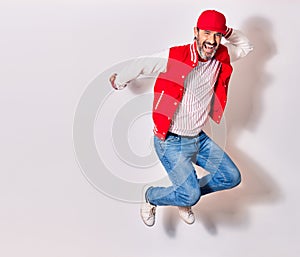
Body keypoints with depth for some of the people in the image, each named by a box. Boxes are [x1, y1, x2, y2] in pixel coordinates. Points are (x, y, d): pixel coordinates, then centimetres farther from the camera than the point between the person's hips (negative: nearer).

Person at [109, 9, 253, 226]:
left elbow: (246, 47, 18)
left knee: (232, 177, 7)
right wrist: (119, 82, 14)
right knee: (191, 195, -18)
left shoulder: (222, 58, -1)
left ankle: (184, 196, 27)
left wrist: (227, 31, -3)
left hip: (198, 138, 7)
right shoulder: (174, 57, -19)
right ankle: (151, 197, 14)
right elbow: (140, 65, -4)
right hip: (171, 141, -7)